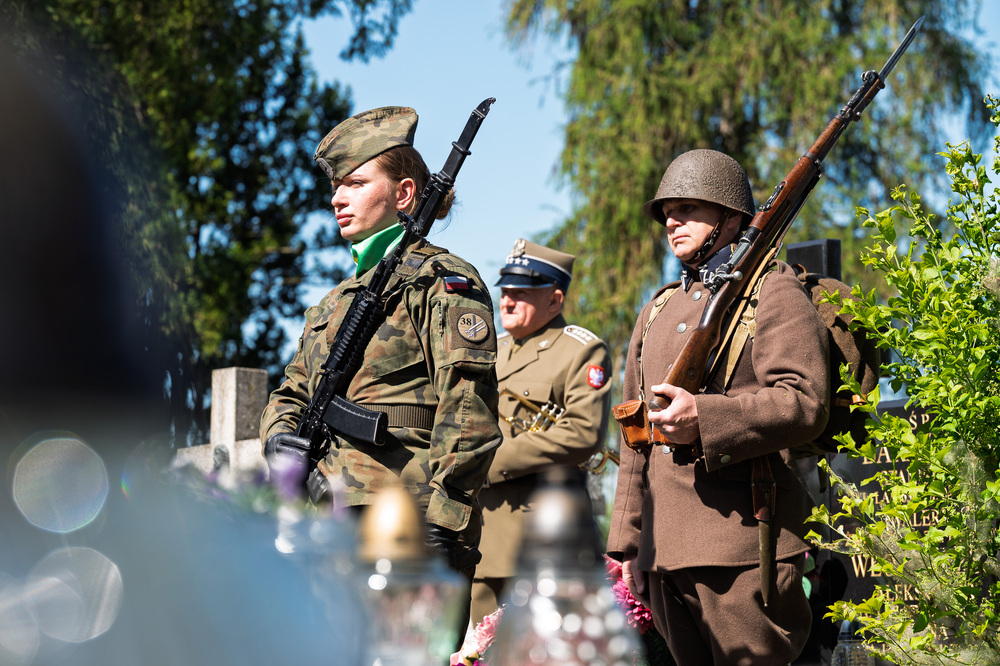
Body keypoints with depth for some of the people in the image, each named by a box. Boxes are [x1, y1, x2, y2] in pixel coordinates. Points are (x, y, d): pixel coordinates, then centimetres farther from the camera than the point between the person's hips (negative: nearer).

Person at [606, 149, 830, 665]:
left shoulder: (772, 292, 1)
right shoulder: (658, 310, 23)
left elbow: (806, 404, -13)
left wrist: (704, 419, -26)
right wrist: (627, 541, 18)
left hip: (741, 548, -7)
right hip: (665, 550, 7)